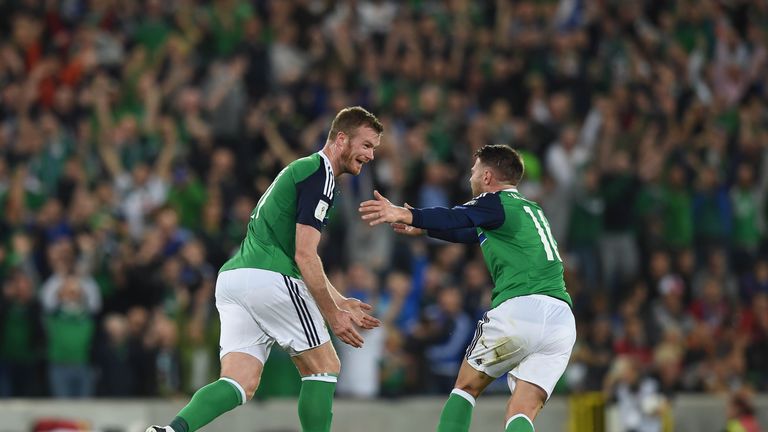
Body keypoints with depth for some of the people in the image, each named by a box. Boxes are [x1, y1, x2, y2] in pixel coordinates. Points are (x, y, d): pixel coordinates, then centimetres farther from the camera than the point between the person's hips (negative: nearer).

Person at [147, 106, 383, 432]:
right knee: (324, 366, 5)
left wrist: (339, 302, 32)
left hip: (233, 276, 9)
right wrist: (333, 316, -6)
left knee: (240, 385, 0)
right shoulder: (320, 174, -6)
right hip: (269, 279, -9)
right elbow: (304, 256, -12)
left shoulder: (301, 170, 27)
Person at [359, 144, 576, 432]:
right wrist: (421, 228, 56)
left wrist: (407, 215, -32)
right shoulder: (532, 210, 30)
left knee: (467, 386, 14)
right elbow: (473, 232, 46)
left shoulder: (496, 202, 5)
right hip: (562, 319, 6)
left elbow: (458, 218, -18)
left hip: (519, 309, -6)